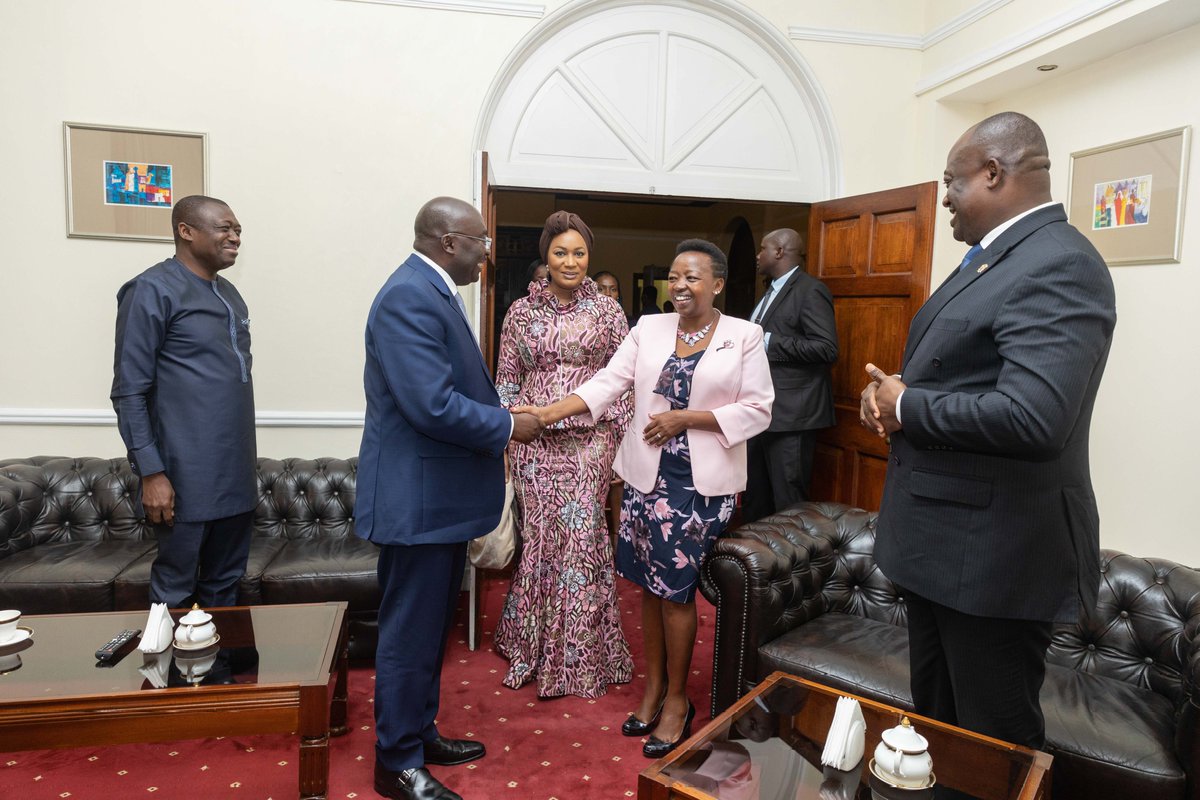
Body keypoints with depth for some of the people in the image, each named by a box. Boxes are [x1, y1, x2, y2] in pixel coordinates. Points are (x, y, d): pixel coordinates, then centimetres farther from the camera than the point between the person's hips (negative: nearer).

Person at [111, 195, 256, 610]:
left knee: (224, 586, 15)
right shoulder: (152, 291, -9)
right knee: (176, 592, 6)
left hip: (236, 474, 7)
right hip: (187, 478, -7)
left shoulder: (229, 294, 14)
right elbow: (129, 391, -11)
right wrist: (151, 473, -16)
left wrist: (245, 462, 17)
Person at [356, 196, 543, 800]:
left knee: (431, 627, 21)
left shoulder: (433, 292, 12)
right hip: (417, 498, -10)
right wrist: (507, 426, -14)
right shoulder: (409, 297, -20)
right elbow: (433, 405, -27)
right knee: (411, 632, 4)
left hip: (442, 496, 10)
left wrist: (496, 421, 7)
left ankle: (419, 733, 37)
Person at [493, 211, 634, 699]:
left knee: (581, 538, -1)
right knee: (540, 539, 6)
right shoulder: (521, 312, 6)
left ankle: (579, 655, 16)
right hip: (534, 441, 1)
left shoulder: (607, 310, 4)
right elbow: (505, 380, 9)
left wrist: (624, 445, -1)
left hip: (591, 439, -1)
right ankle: (535, 647, 25)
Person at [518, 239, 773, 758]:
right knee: (649, 584, 10)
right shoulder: (649, 328, 5)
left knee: (675, 588, 0)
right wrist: (546, 414, -16)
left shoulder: (744, 336, -2)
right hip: (647, 474, 3)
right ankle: (653, 686, 29)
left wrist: (685, 418, -14)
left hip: (703, 482, -3)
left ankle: (676, 699, 21)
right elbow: (606, 384, -3)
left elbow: (757, 411, -6)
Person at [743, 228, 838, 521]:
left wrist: (768, 342, -19)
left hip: (790, 414, -9)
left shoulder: (810, 291, -10)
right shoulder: (772, 291, 19)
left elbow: (827, 349, -21)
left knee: (787, 502, -3)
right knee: (755, 496, 16)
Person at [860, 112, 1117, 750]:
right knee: (934, 721, 23)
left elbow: (1032, 418, -33)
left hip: (993, 552, -10)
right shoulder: (990, 259, 12)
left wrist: (906, 405, -18)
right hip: (942, 539, 10)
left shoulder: (1059, 266, -19)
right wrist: (891, 388, 0)